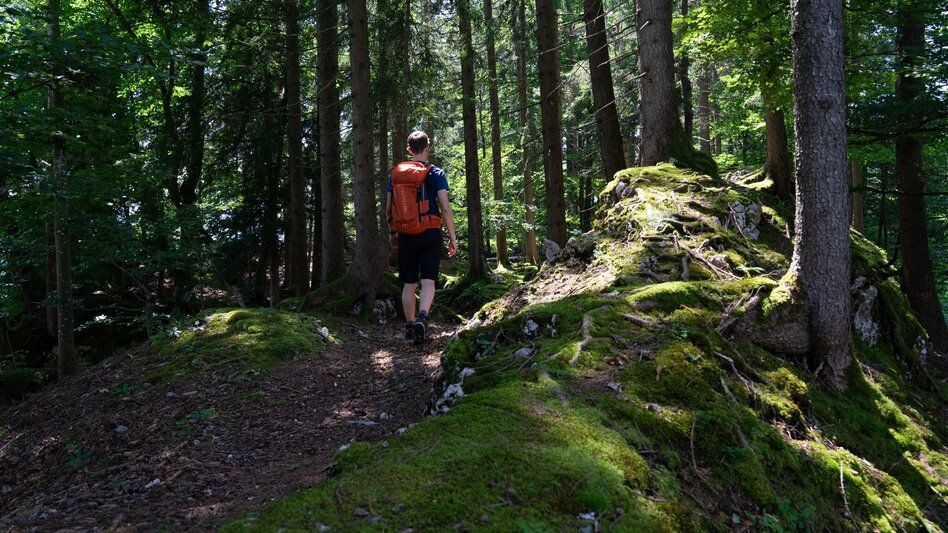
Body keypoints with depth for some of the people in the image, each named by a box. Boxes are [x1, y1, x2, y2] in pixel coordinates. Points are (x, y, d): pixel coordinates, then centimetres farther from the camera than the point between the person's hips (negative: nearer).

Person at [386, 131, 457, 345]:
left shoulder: (395, 174, 6)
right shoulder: (436, 174, -2)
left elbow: (388, 209, 9)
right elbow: (445, 208, -8)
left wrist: (393, 232, 23)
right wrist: (453, 237, -2)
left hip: (406, 236, 3)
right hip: (430, 233, -3)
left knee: (409, 284, 11)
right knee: (428, 281, -3)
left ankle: (410, 327, 16)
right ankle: (422, 316, -27)